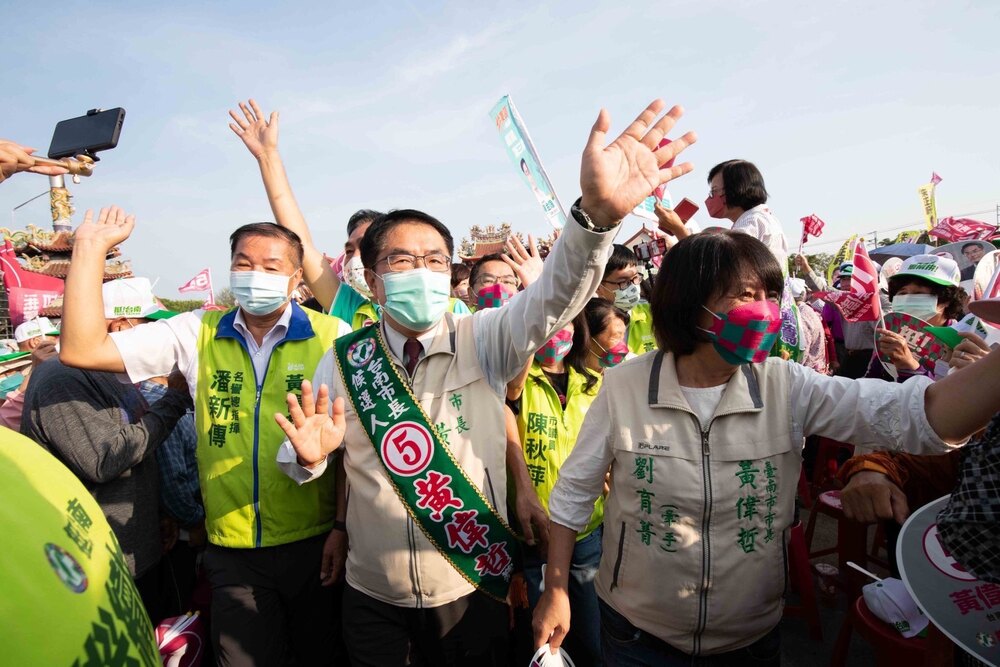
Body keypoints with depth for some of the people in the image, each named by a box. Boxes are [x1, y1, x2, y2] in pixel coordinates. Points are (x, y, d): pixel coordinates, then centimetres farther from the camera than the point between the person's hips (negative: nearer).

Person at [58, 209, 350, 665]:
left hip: (315, 543, -1)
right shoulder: (199, 332, 0)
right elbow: (82, 351, -6)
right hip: (232, 548, 2)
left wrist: (347, 527, -17)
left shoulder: (333, 336, -9)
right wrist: (91, 247, -8)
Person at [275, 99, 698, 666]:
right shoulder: (345, 359, -6)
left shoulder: (484, 340, -10)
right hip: (372, 598, 1)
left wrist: (597, 212, -46)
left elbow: (555, 297, -28)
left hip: (471, 593, 0)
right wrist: (310, 452, -26)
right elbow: (301, 462, -3)